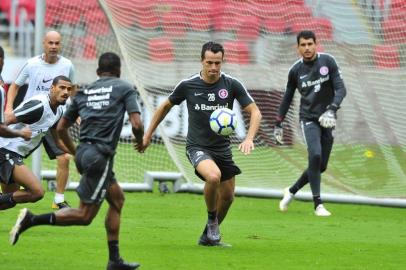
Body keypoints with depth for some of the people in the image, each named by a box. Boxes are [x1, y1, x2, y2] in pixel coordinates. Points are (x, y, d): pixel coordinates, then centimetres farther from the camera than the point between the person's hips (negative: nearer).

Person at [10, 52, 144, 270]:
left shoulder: (83, 93, 16)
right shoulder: (124, 88, 2)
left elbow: (61, 128, 16)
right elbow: (136, 124, -8)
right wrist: (140, 142, 13)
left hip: (83, 152, 7)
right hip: (100, 156, -7)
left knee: (117, 199, 20)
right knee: (85, 216, -4)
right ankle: (31, 220, -16)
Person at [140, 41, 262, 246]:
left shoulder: (232, 85, -7)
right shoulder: (188, 85, -8)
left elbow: (254, 112, -5)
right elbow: (165, 106, 9)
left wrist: (249, 138, -23)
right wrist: (148, 135, 12)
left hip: (223, 148, 4)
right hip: (197, 147, -4)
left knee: (227, 196, 8)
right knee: (214, 176, -32)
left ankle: (209, 235, 32)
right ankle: (212, 218, -5)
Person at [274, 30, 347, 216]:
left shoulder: (328, 62, -4)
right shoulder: (296, 70, 0)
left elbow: (341, 89, -9)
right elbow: (288, 97, 13)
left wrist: (332, 110, -25)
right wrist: (278, 123, 13)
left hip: (327, 120, 1)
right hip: (308, 118, -1)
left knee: (321, 166, 3)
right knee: (315, 155, -24)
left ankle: (292, 191, 27)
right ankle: (318, 204, -20)